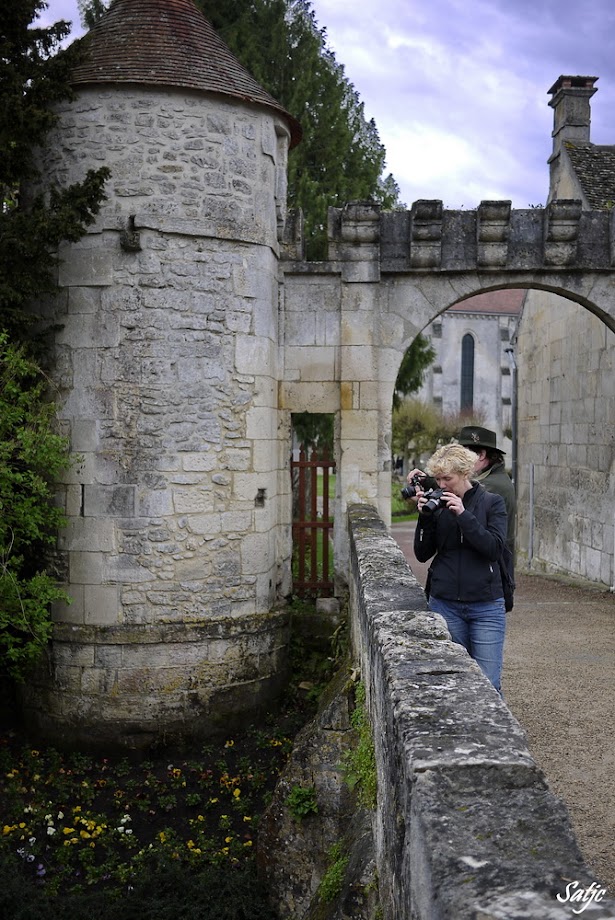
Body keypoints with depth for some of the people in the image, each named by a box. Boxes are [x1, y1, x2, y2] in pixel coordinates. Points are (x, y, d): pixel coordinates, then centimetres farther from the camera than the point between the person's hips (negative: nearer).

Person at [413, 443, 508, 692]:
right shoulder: (437, 505, 5)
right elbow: (422, 554, 3)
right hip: (445, 605, 2)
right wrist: (425, 517, -10)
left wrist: (463, 515, -18)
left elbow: (495, 547, -12)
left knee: (488, 684, -4)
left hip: (486, 606, -2)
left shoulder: (492, 502, 0)